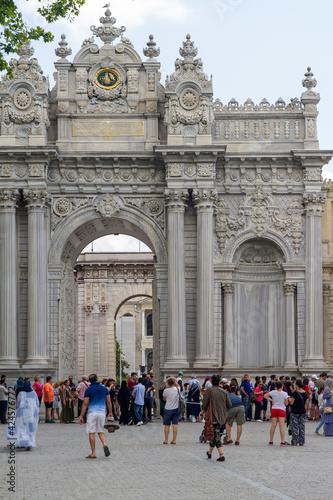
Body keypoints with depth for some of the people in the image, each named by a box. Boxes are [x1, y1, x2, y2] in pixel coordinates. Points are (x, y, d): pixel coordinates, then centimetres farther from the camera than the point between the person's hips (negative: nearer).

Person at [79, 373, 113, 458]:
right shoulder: (104, 388, 7)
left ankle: (93, 453, 1)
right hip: (102, 412, 3)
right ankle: (105, 445, -12)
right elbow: (108, 401, 10)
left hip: (92, 412, -3)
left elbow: (85, 404, -4)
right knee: (101, 431, 15)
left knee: (91, 433, 1)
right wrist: (110, 412, 23)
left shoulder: (88, 390, -3)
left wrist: (81, 416, -1)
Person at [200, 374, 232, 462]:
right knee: (215, 434, 17)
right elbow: (229, 405, 4)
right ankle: (209, 453, 26)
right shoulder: (224, 392, 4)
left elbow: (204, 405, -10)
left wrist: (202, 414, 3)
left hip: (212, 417, -5)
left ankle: (221, 455, -10)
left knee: (216, 435, -2)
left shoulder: (208, 391, -9)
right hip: (221, 417, 5)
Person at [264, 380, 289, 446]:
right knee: (281, 425, -6)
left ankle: (271, 441, 9)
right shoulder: (284, 394, -9)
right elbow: (286, 403, -5)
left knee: (273, 425, 6)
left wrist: (271, 400, 5)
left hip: (274, 409, 3)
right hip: (281, 410, -3)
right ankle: (282, 441, -10)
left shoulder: (273, 392, -2)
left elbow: (265, 396, 4)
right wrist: (288, 400, 14)